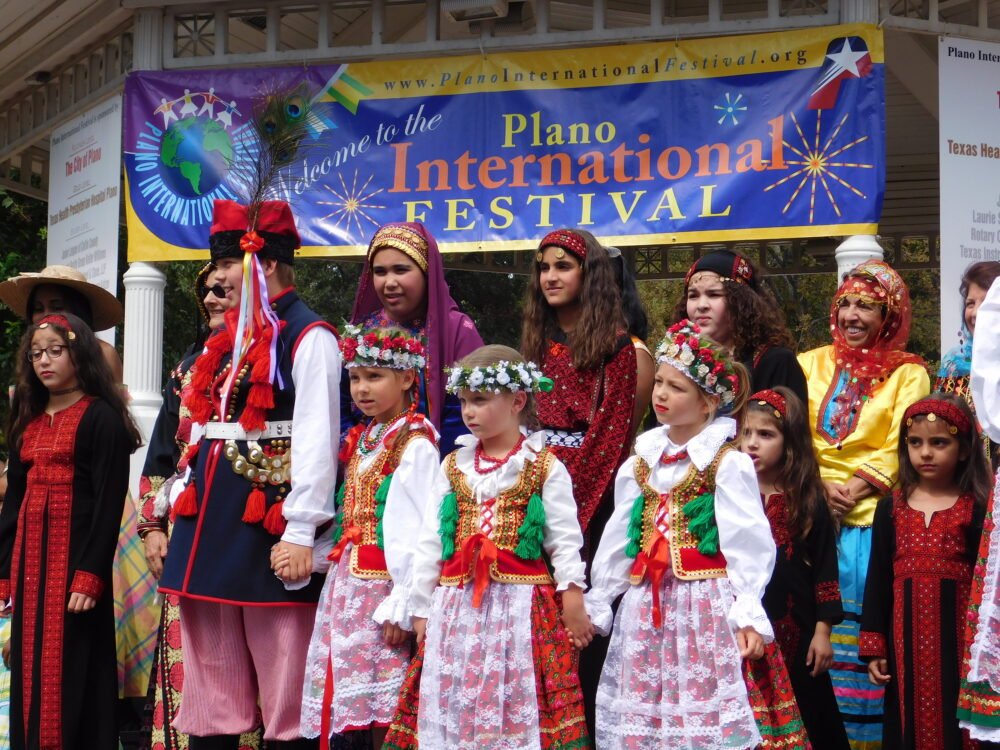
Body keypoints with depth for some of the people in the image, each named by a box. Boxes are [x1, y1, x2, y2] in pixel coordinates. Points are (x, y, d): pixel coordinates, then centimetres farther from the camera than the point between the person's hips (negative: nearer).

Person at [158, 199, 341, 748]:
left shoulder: (309, 337, -7)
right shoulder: (225, 343, 18)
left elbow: (316, 439, -14)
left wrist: (301, 532, -19)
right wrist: (180, 509, 14)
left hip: (270, 521, -8)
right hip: (210, 517, 8)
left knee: (284, 678, -3)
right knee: (211, 679, 11)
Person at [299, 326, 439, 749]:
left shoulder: (415, 445, -11)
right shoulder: (361, 439, 14)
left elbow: (417, 532, -16)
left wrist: (400, 606, -18)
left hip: (383, 583, -8)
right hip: (347, 582, 8)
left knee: (385, 707, -4)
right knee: (357, 698, 8)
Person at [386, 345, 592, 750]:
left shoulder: (546, 468, -1)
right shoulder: (453, 466, 11)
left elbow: (565, 540, -2)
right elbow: (430, 540, 12)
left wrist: (573, 601, -9)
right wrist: (421, 607, 10)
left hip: (521, 607, -4)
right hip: (456, 607, 4)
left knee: (518, 709, -4)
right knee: (453, 708, 5)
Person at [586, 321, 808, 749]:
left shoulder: (728, 463, -6)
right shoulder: (642, 460, 11)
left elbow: (749, 544, -9)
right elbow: (618, 541, 15)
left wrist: (748, 614, -14)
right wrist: (596, 603, 16)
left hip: (707, 607, -5)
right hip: (645, 610, 6)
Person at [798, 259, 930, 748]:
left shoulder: (908, 374, 5)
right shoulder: (812, 364, 13)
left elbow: (900, 448, -3)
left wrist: (856, 488, -14)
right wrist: (821, 486, -9)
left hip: (873, 516, -2)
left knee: (867, 631, -5)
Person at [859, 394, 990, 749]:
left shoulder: (976, 508, -2)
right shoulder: (891, 507, 7)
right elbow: (878, 579, 8)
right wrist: (873, 649, 5)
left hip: (958, 638, -3)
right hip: (906, 639, 3)